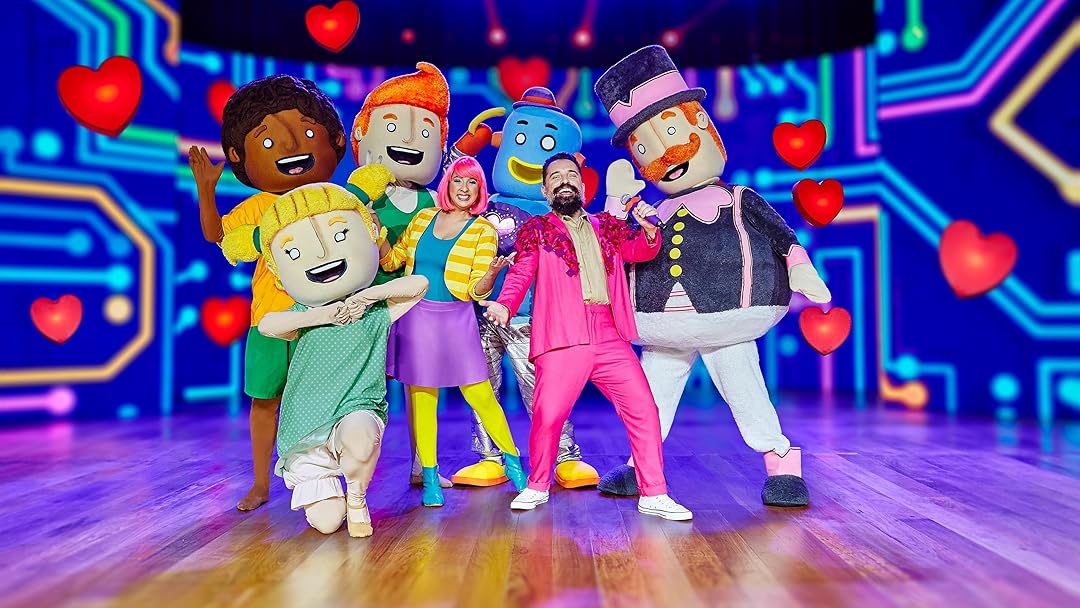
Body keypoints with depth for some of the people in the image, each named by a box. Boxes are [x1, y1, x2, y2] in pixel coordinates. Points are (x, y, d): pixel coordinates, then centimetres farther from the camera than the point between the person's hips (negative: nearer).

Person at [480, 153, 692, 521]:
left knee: (643, 410, -2)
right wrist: (505, 305, -19)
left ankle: (654, 495, 10)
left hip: (611, 339, 4)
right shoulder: (536, 230, 12)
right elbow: (521, 273, 1)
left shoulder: (607, 227, 22)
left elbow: (640, 251, 15)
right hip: (562, 340, -3)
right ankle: (537, 487, 17)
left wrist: (648, 230, -9)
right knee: (547, 416, -9)